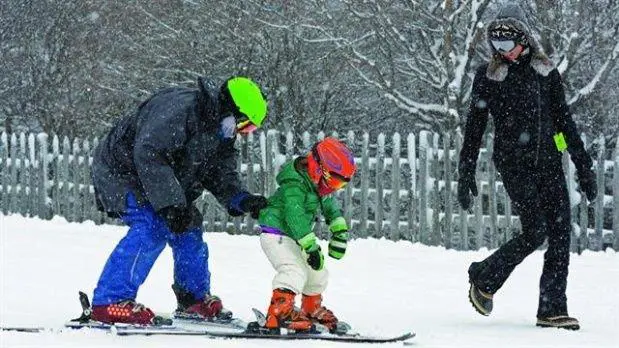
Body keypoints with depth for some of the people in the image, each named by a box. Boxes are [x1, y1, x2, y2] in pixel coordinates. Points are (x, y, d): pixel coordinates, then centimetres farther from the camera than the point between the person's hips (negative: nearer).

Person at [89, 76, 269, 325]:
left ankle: (195, 300, 25)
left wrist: (243, 201, -17)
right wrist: (170, 204, -38)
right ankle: (110, 302, -28)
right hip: (120, 171, -10)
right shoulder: (178, 110, -30)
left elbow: (221, 176, 3)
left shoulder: (221, 135, 2)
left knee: (189, 230, 8)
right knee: (152, 228, -25)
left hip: (158, 181, 10)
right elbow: (148, 155, -36)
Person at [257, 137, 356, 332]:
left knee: (317, 273, 21)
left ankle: (311, 310, 46)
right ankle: (279, 314, -45)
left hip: (295, 237, 10)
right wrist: (311, 246, -39)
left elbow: (329, 206, 22)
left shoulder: (318, 186, 5)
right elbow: (295, 215, -36)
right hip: (276, 234, -10)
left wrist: (340, 231, 13)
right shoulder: (295, 184, -26)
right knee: (295, 271, -31)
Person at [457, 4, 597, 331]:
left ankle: (552, 309, -1)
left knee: (560, 231, -5)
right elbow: (474, 128, 4)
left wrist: (583, 166, 12)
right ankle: (483, 278, 8)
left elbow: (564, 121, 15)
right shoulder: (488, 76, 2)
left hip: (547, 161, 4)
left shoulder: (546, 72, 10)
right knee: (536, 230, -14)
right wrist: (465, 174, 1)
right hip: (513, 164, -4)